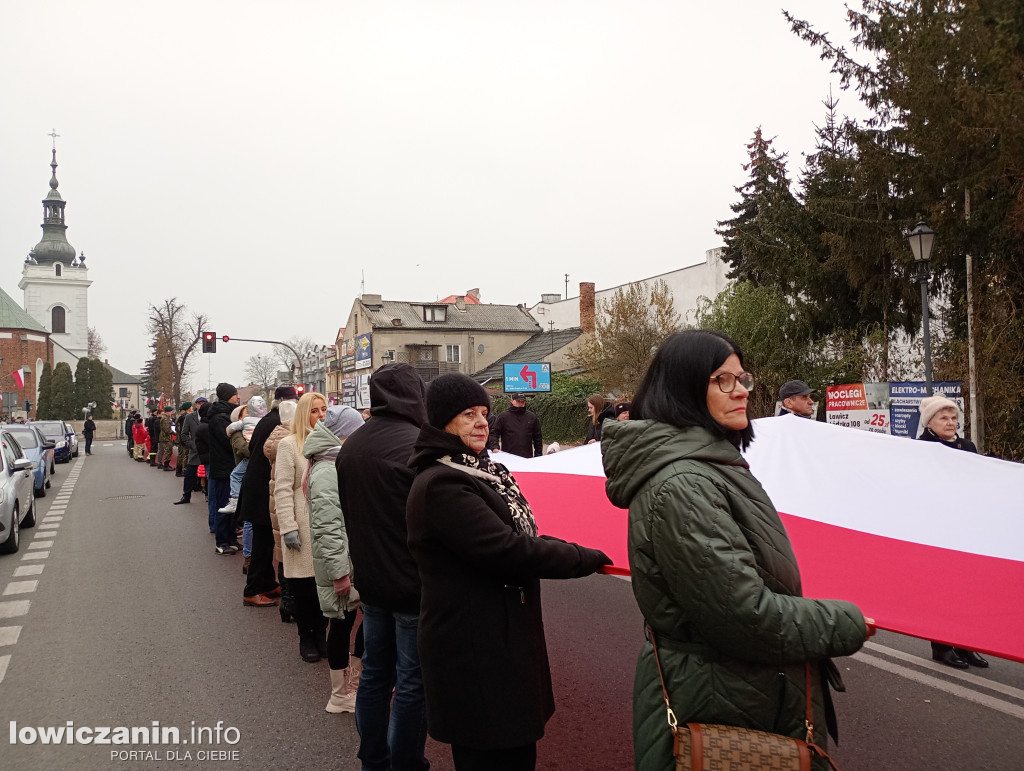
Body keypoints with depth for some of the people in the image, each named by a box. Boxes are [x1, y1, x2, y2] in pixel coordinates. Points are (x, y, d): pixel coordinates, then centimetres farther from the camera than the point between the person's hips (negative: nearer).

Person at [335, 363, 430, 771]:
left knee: (375, 673, 19)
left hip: (370, 580, 8)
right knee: (412, 684, 5)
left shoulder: (350, 446, 4)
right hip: (414, 584, -7)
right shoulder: (418, 445, -21)